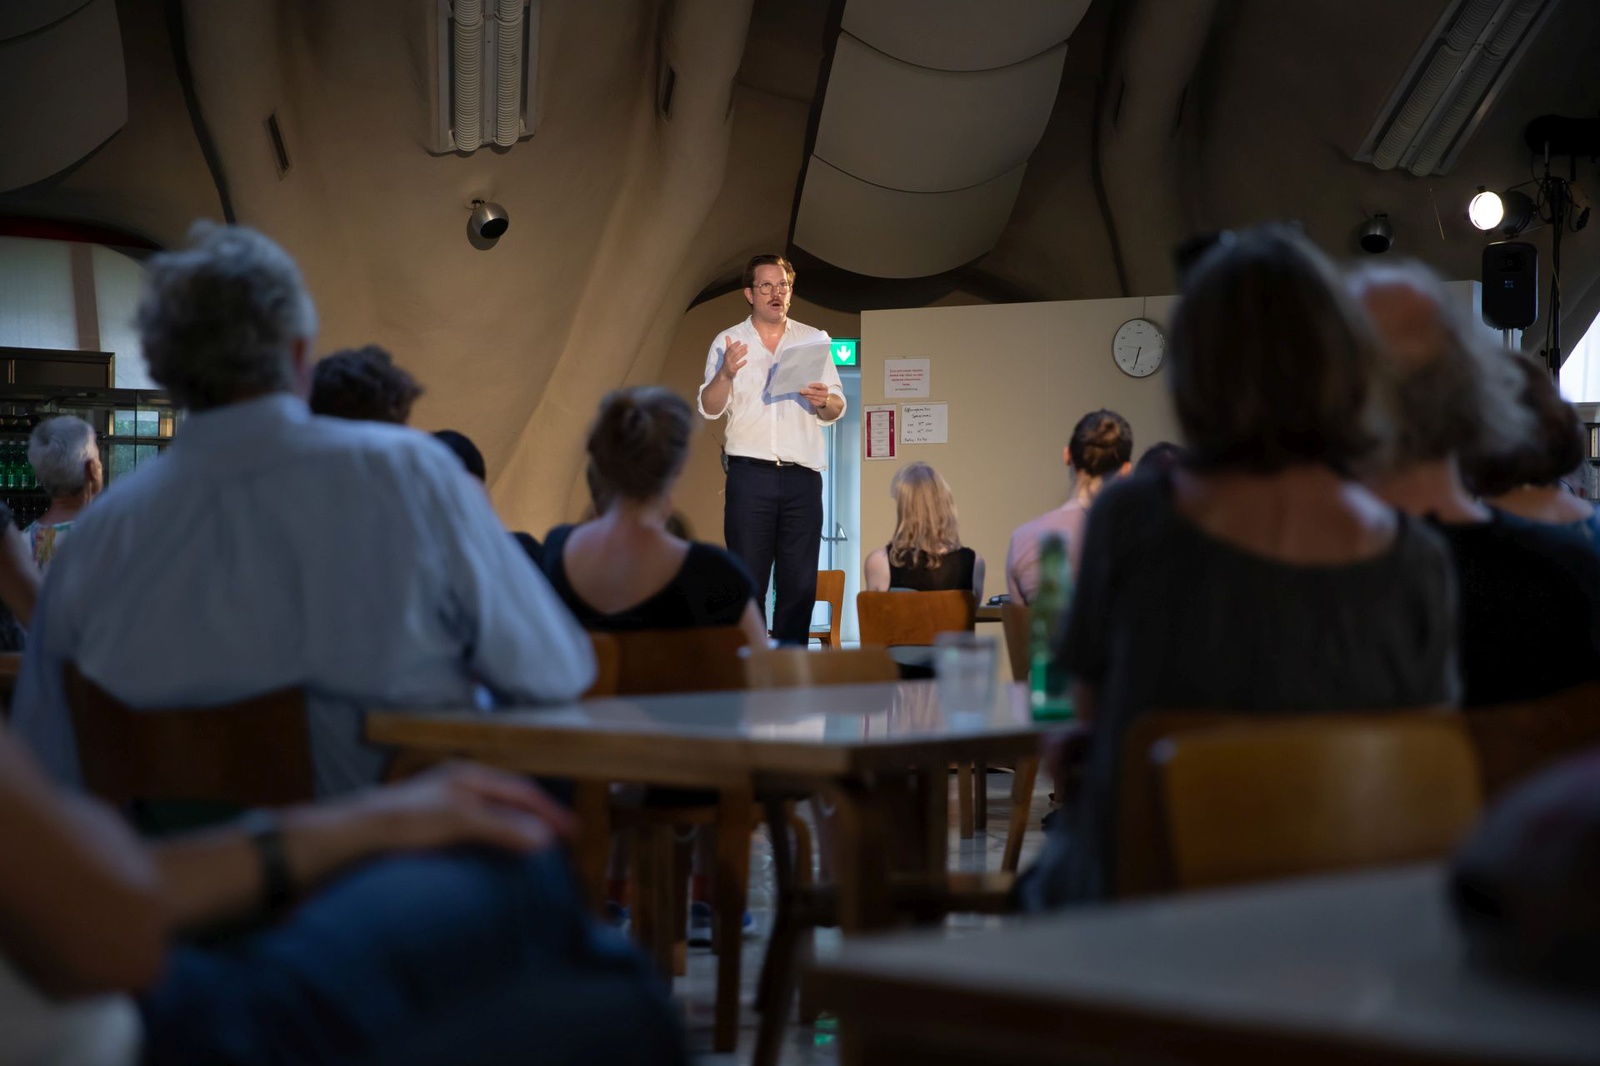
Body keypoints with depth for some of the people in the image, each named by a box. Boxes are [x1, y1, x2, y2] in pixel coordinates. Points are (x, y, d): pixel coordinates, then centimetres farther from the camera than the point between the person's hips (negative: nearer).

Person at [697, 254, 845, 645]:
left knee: (800, 583, 1)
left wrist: (824, 401, -13)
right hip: (749, 474, -2)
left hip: (802, 476, 2)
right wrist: (726, 373, -19)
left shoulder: (814, 341, 14)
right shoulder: (727, 343, 9)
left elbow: (836, 410, 11)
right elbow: (709, 408, 0)